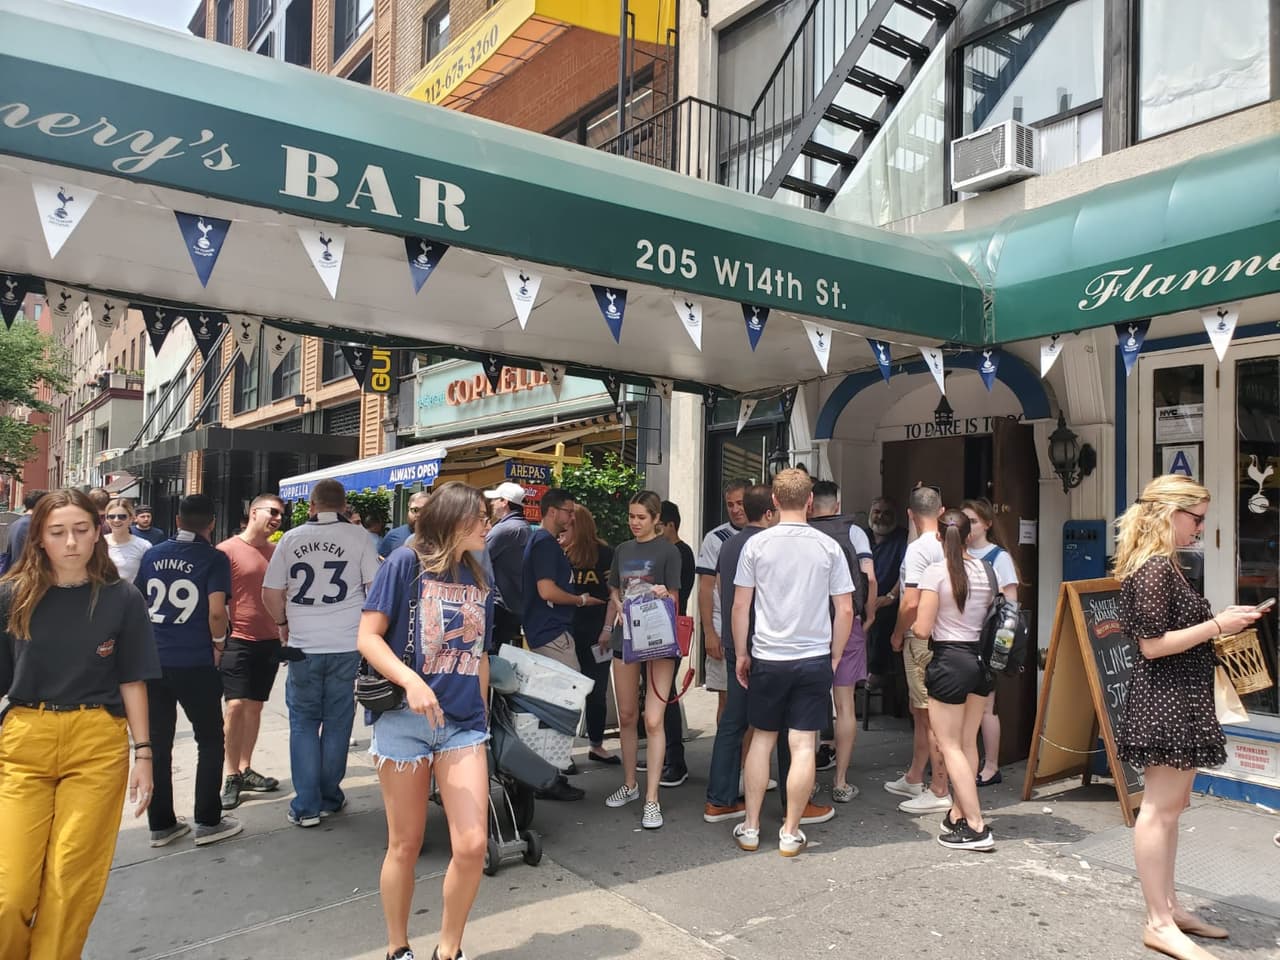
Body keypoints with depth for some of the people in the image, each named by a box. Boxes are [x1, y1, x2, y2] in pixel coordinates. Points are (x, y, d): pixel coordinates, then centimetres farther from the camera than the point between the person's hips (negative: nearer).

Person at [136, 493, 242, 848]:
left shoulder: (152, 555, 7)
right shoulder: (214, 559, -8)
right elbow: (217, 611, -18)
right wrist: (218, 644, -1)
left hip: (153, 659, 4)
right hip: (196, 663, -4)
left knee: (157, 742, 13)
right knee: (210, 740, 10)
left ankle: (161, 824, 21)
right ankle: (208, 822, 13)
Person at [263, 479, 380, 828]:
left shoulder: (291, 539, 3)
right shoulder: (358, 535, -3)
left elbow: (270, 594, 5)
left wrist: (284, 623, 22)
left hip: (303, 645, 1)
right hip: (347, 645, -1)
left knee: (303, 723, 12)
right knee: (337, 721, 12)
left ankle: (306, 805, 11)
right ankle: (329, 797, 22)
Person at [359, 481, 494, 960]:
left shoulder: (479, 580, 9)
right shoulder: (406, 563, -6)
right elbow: (368, 637, -10)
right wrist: (411, 682, -23)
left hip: (463, 724, 4)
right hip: (404, 721, -4)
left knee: (472, 845, -4)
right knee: (405, 847, 8)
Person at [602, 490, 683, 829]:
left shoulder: (668, 551, -4)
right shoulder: (622, 550, 12)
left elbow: (673, 598, -4)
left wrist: (663, 595, -25)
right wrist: (607, 629, 16)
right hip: (626, 636, 5)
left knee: (653, 720, -8)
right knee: (626, 716, 13)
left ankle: (651, 799, -1)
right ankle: (629, 784, 28)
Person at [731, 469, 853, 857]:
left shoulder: (756, 544, -5)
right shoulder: (829, 547, -2)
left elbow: (740, 605, -2)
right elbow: (845, 610, 0)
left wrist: (741, 654, 8)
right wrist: (835, 656, 12)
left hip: (767, 658, 0)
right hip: (814, 659, 0)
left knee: (762, 739, 13)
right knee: (803, 745, 5)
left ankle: (750, 828, 19)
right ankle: (790, 833, 13)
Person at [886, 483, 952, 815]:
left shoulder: (918, 548, -16)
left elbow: (911, 603, -22)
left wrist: (897, 635, -6)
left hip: (921, 639, -9)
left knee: (931, 715, -2)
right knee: (921, 711, 18)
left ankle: (939, 791, 5)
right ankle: (913, 779, 31)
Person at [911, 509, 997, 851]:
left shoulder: (935, 572, -14)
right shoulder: (984, 569, 3)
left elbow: (923, 628, -15)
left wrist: (911, 625, 6)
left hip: (949, 660, -6)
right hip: (980, 660, 7)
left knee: (950, 746, 1)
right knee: (968, 743, 15)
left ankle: (976, 827, -1)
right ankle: (959, 814, 24)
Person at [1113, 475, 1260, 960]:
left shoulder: (1162, 565, 14)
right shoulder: (1155, 568, -17)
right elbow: (1153, 644, -21)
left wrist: (1219, 623, 13)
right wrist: (1217, 625, -17)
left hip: (1177, 703, 11)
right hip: (1166, 703, -11)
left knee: (1169, 807, 16)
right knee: (1159, 809, -3)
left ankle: (1169, 906, 27)